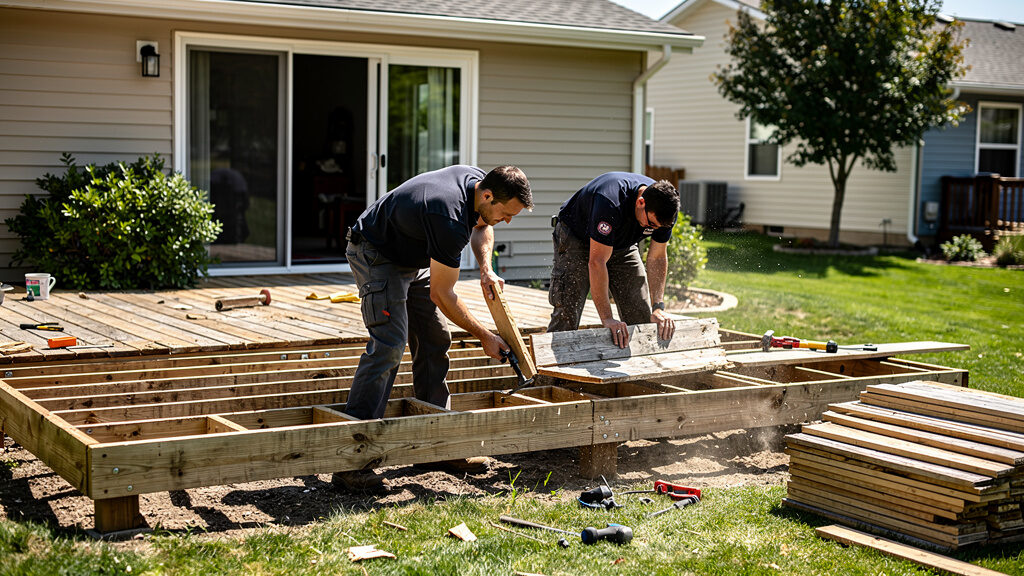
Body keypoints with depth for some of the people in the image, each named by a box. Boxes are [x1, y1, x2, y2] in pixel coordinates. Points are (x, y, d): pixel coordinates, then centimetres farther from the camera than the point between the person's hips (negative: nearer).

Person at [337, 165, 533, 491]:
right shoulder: (450, 219, -35)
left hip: (413, 259, 10)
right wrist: (484, 336, -17)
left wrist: (486, 269, -2)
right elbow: (441, 294, -26)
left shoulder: (477, 180, -8)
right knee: (389, 345, -22)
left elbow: (481, 226, 16)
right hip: (375, 254, -10)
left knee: (435, 341, 5)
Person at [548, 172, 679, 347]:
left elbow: (657, 257, -11)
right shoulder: (610, 203, -42)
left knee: (641, 316, -3)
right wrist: (607, 319, -41)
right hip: (576, 239, -5)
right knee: (566, 314, -18)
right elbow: (596, 262, -40)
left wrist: (659, 308, -20)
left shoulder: (664, 210, -22)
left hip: (622, 244, 5)